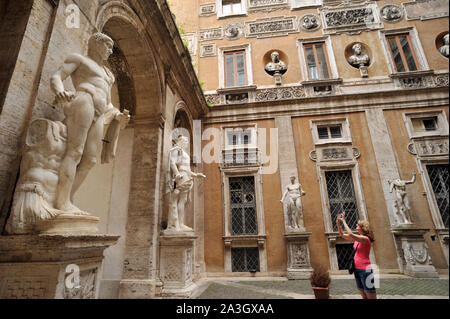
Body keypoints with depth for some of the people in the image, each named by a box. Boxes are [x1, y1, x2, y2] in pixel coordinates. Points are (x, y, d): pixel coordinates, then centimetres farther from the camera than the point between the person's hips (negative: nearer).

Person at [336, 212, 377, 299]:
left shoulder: (365, 238, -14)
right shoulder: (357, 239, 11)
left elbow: (350, 234, -28)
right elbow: (342, 235, 14)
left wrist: (343, 221, -21)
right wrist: (338, 223, 3)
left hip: (365, 270, -8)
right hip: (357, 269, 8)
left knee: (371, 297, -2)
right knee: (364, 296, 15)